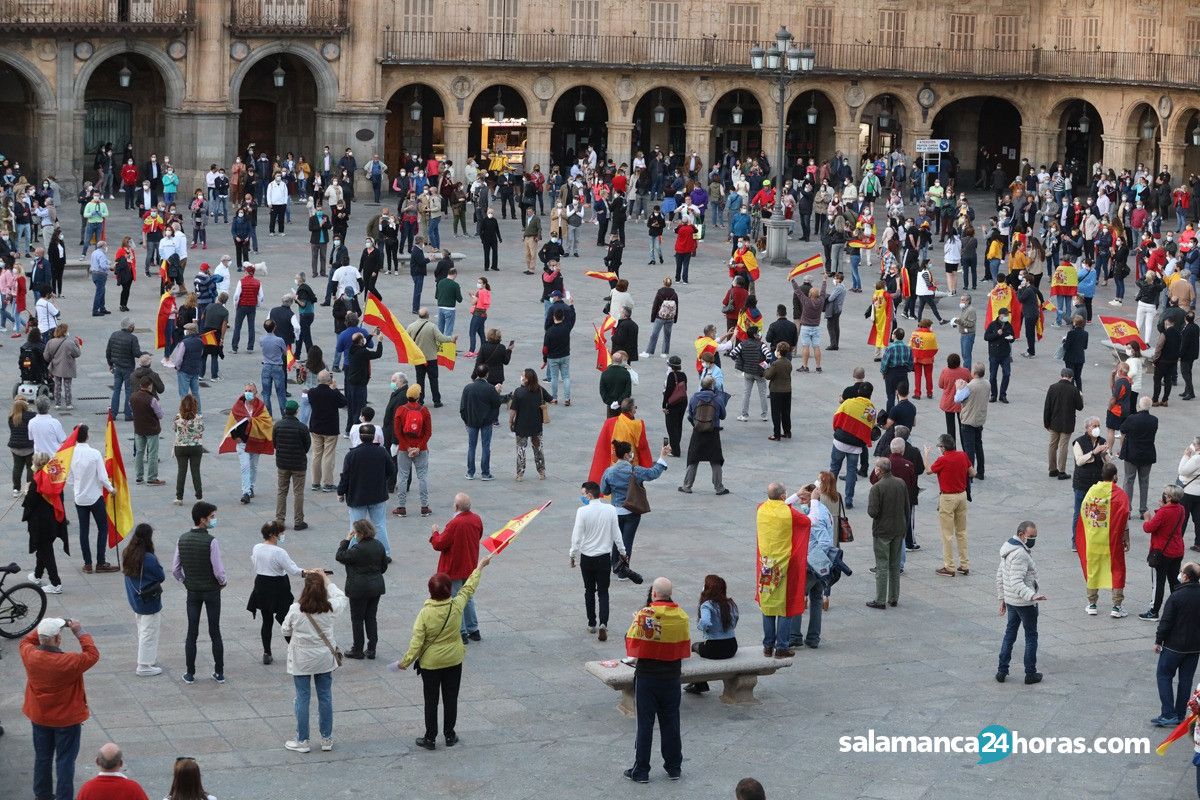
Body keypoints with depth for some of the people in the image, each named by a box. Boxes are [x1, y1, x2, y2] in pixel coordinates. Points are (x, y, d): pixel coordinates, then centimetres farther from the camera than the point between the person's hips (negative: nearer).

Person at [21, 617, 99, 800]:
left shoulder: (30, 656, -19)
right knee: (65, 760, 8)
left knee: (42, 757, 20)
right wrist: (80, 632, -12)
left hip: (39, 718, 5)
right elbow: (92, 655, -15)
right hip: (66, 720, -5)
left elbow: (26, 641, 5)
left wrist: (44, 628, 1)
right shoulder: (69, 662, -31)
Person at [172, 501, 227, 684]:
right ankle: (219, 673, 13)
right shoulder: (211, 541, -19)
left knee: (192, 633, 9)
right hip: (212, 591, -3)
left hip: (192, 592, 3)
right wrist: (222, 583, 1)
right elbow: (219, 571, -20)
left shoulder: (182, 540, -3)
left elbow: (175, 569, 1)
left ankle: (190, 674, 12)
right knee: (215, 632, 7)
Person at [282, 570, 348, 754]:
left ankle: (302, 740, 15)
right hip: (324, 660, 2)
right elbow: (342, 598, 8)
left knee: (302, 698, 8)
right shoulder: (331, 608, -15)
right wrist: (327, 581, 12)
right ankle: (326, 738, 23)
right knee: (325, 697, 14)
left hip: (301, 661, -2)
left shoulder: (295, 610, -20)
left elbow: (286, 631, -5)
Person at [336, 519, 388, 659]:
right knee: (371, 618, 13)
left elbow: (339, 557, -13)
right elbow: (384, 566, 10)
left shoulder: (358, 549, -23)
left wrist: (346, 540, -9)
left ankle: (358, 650, 14)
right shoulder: (379, 545, 1)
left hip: (359, 588, -7)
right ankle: (371, 650, 15)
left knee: (357, 619, 7)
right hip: (376, 586, 7)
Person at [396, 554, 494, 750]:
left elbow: (416, 643, -19)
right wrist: (480, 566, 16)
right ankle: (450, 736, 26)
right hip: (454, 661, 2)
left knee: (431, 701, 10)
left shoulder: (424, 614, -22)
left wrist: (405, 662, -6)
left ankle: (430, 739, 17)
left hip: (430, 664, -2)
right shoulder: (456, 606, -15)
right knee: (451, 699, 15)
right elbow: (469, 587, 2)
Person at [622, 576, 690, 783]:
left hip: (646, 675, -3)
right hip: (672, 676, 3)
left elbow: (631, 644, -11)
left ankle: (641, 770, 9)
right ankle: (674, 767, 21)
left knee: (645, 723, 5)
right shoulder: (681, 616, -7)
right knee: (670, 722, 13)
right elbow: (685, 649, 1)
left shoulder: (644, 615, -17)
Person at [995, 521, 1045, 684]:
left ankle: (1002, 671, 18)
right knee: (1031, 636, 5)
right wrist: (1032, 596, -41)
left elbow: (999, 576, 16)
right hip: (1025, 603, -9)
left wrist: (1001, 598, 21)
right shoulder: (1020, 554, -24)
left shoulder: (1007, 549, 8)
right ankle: (1030, 674, 11)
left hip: (1010, 600, 9)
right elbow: (1016, 583, -31)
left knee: (1010, 633, 17)